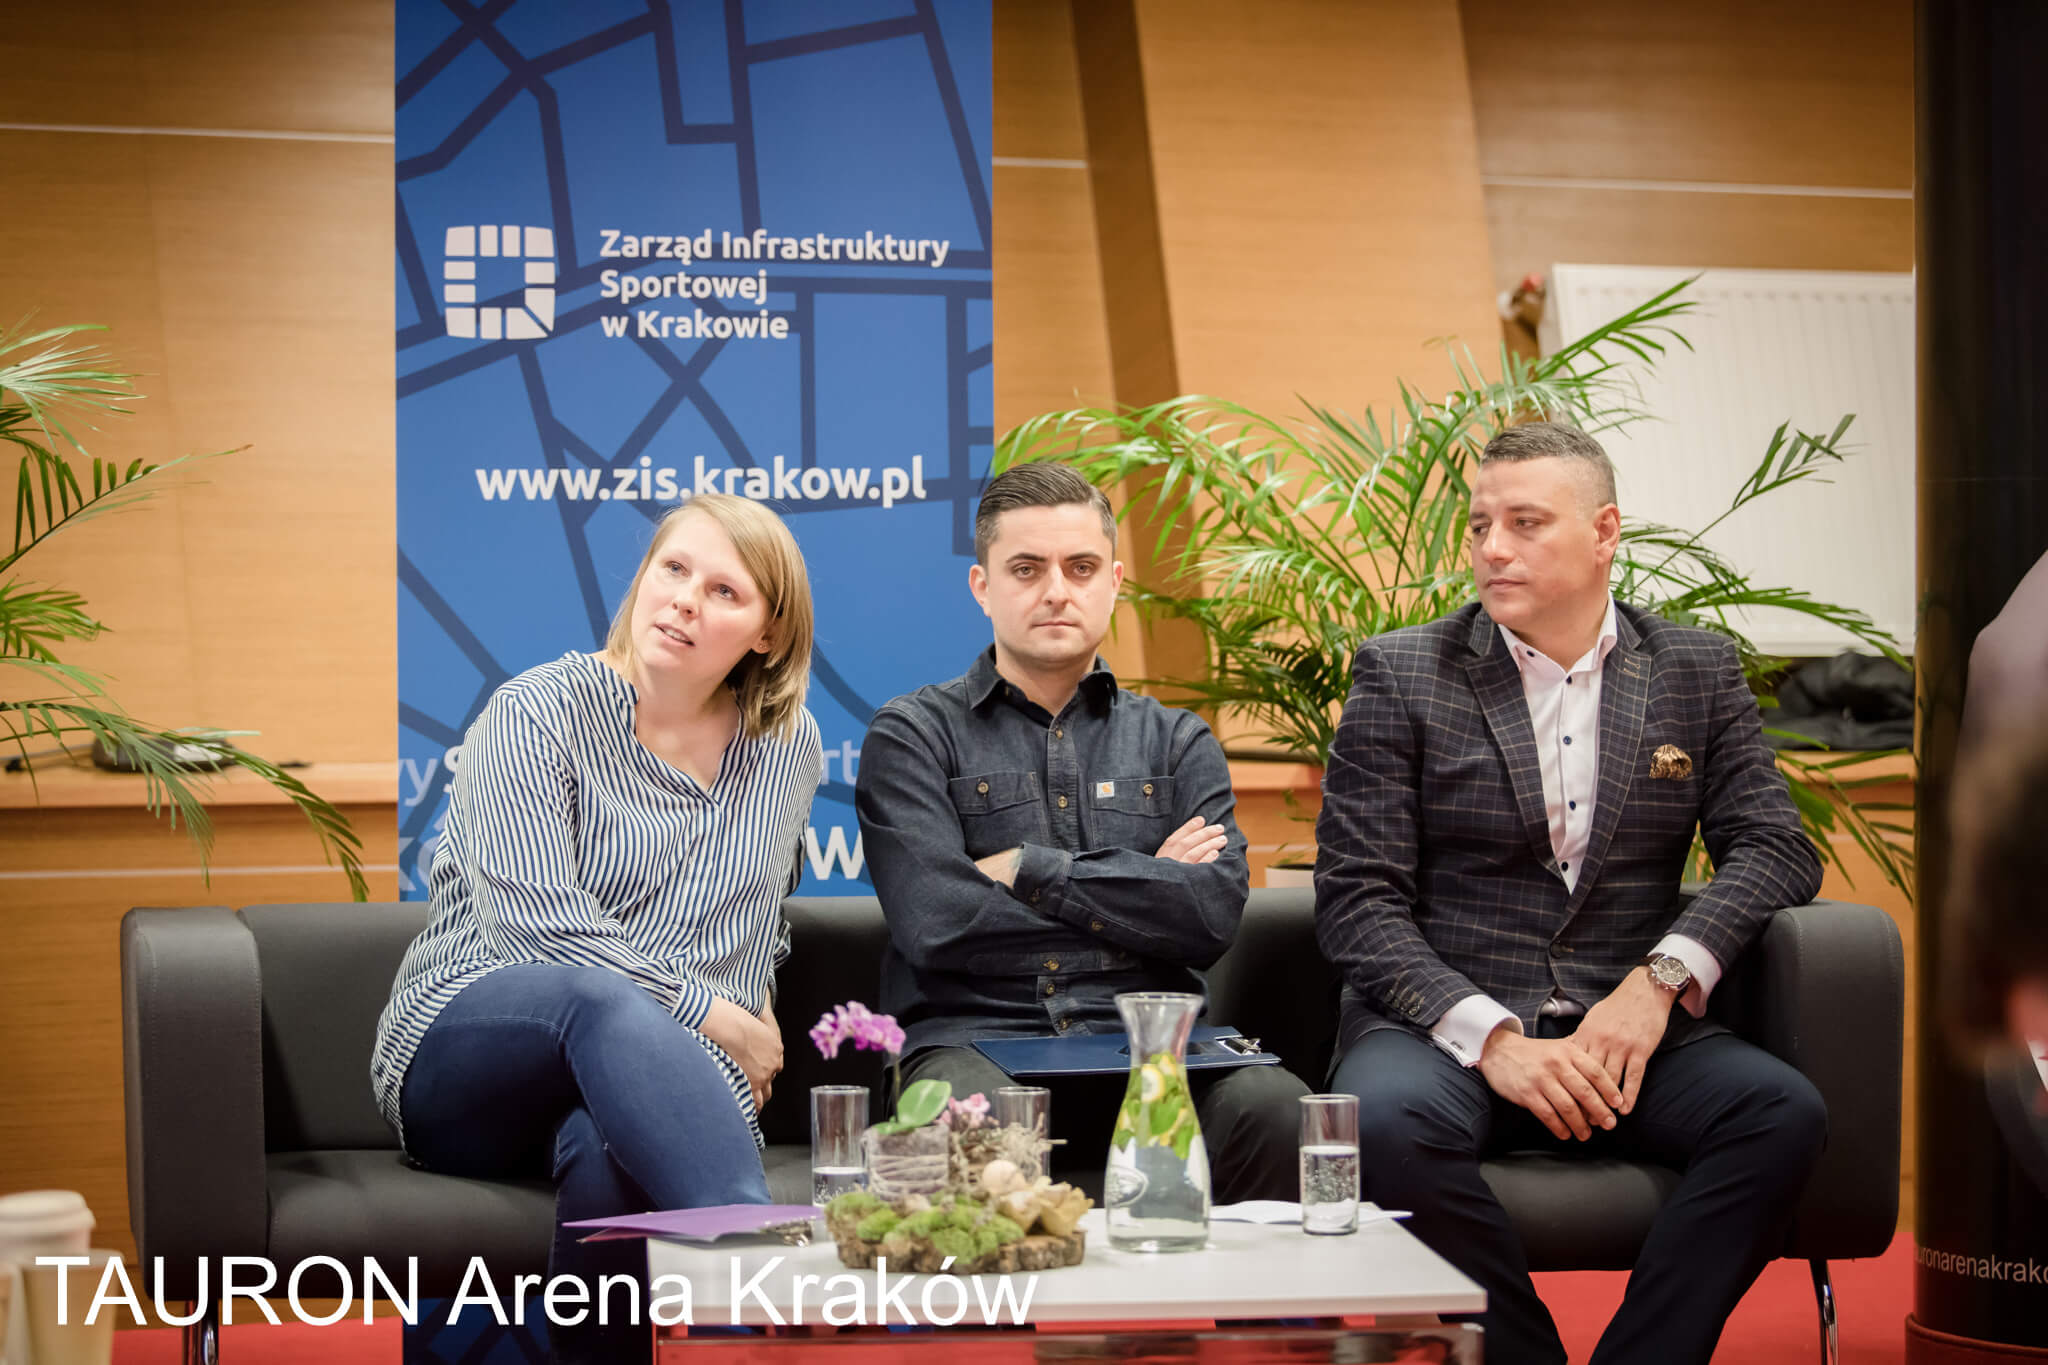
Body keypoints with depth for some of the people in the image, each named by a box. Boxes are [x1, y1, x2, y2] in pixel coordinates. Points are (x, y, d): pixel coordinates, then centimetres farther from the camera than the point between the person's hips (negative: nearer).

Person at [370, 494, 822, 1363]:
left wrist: (750, 1040, 6)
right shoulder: (537, 713, -3)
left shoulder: (787, 746, 12)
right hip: (462, 1058, -3)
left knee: (606, 1148, -38)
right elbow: (539, 927, -15)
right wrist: (714, 1015, -11)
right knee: (604, 1002, -41)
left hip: (667, 1077, 3)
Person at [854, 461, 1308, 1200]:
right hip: (975, 1041, -2)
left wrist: (1027, 868, -3)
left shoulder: (1176, 742, 19)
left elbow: (1215, 914, 1)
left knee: (1275, 1108, -30)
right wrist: (1138, 892, 2)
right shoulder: (913, 735, 10)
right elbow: (934, 923, -7)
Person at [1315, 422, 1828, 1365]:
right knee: (1385, 1124, -35)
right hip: (1443, 1028, -2)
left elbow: (1776, 847, 4)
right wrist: (1492, 1037, -17)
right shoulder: (1400, 674, 4)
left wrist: (1662, 978, -15)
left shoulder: (1697, 673, 12)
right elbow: (1356, 899, -3)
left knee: (1785, 1112, -27)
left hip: (1624, 1028, 2)